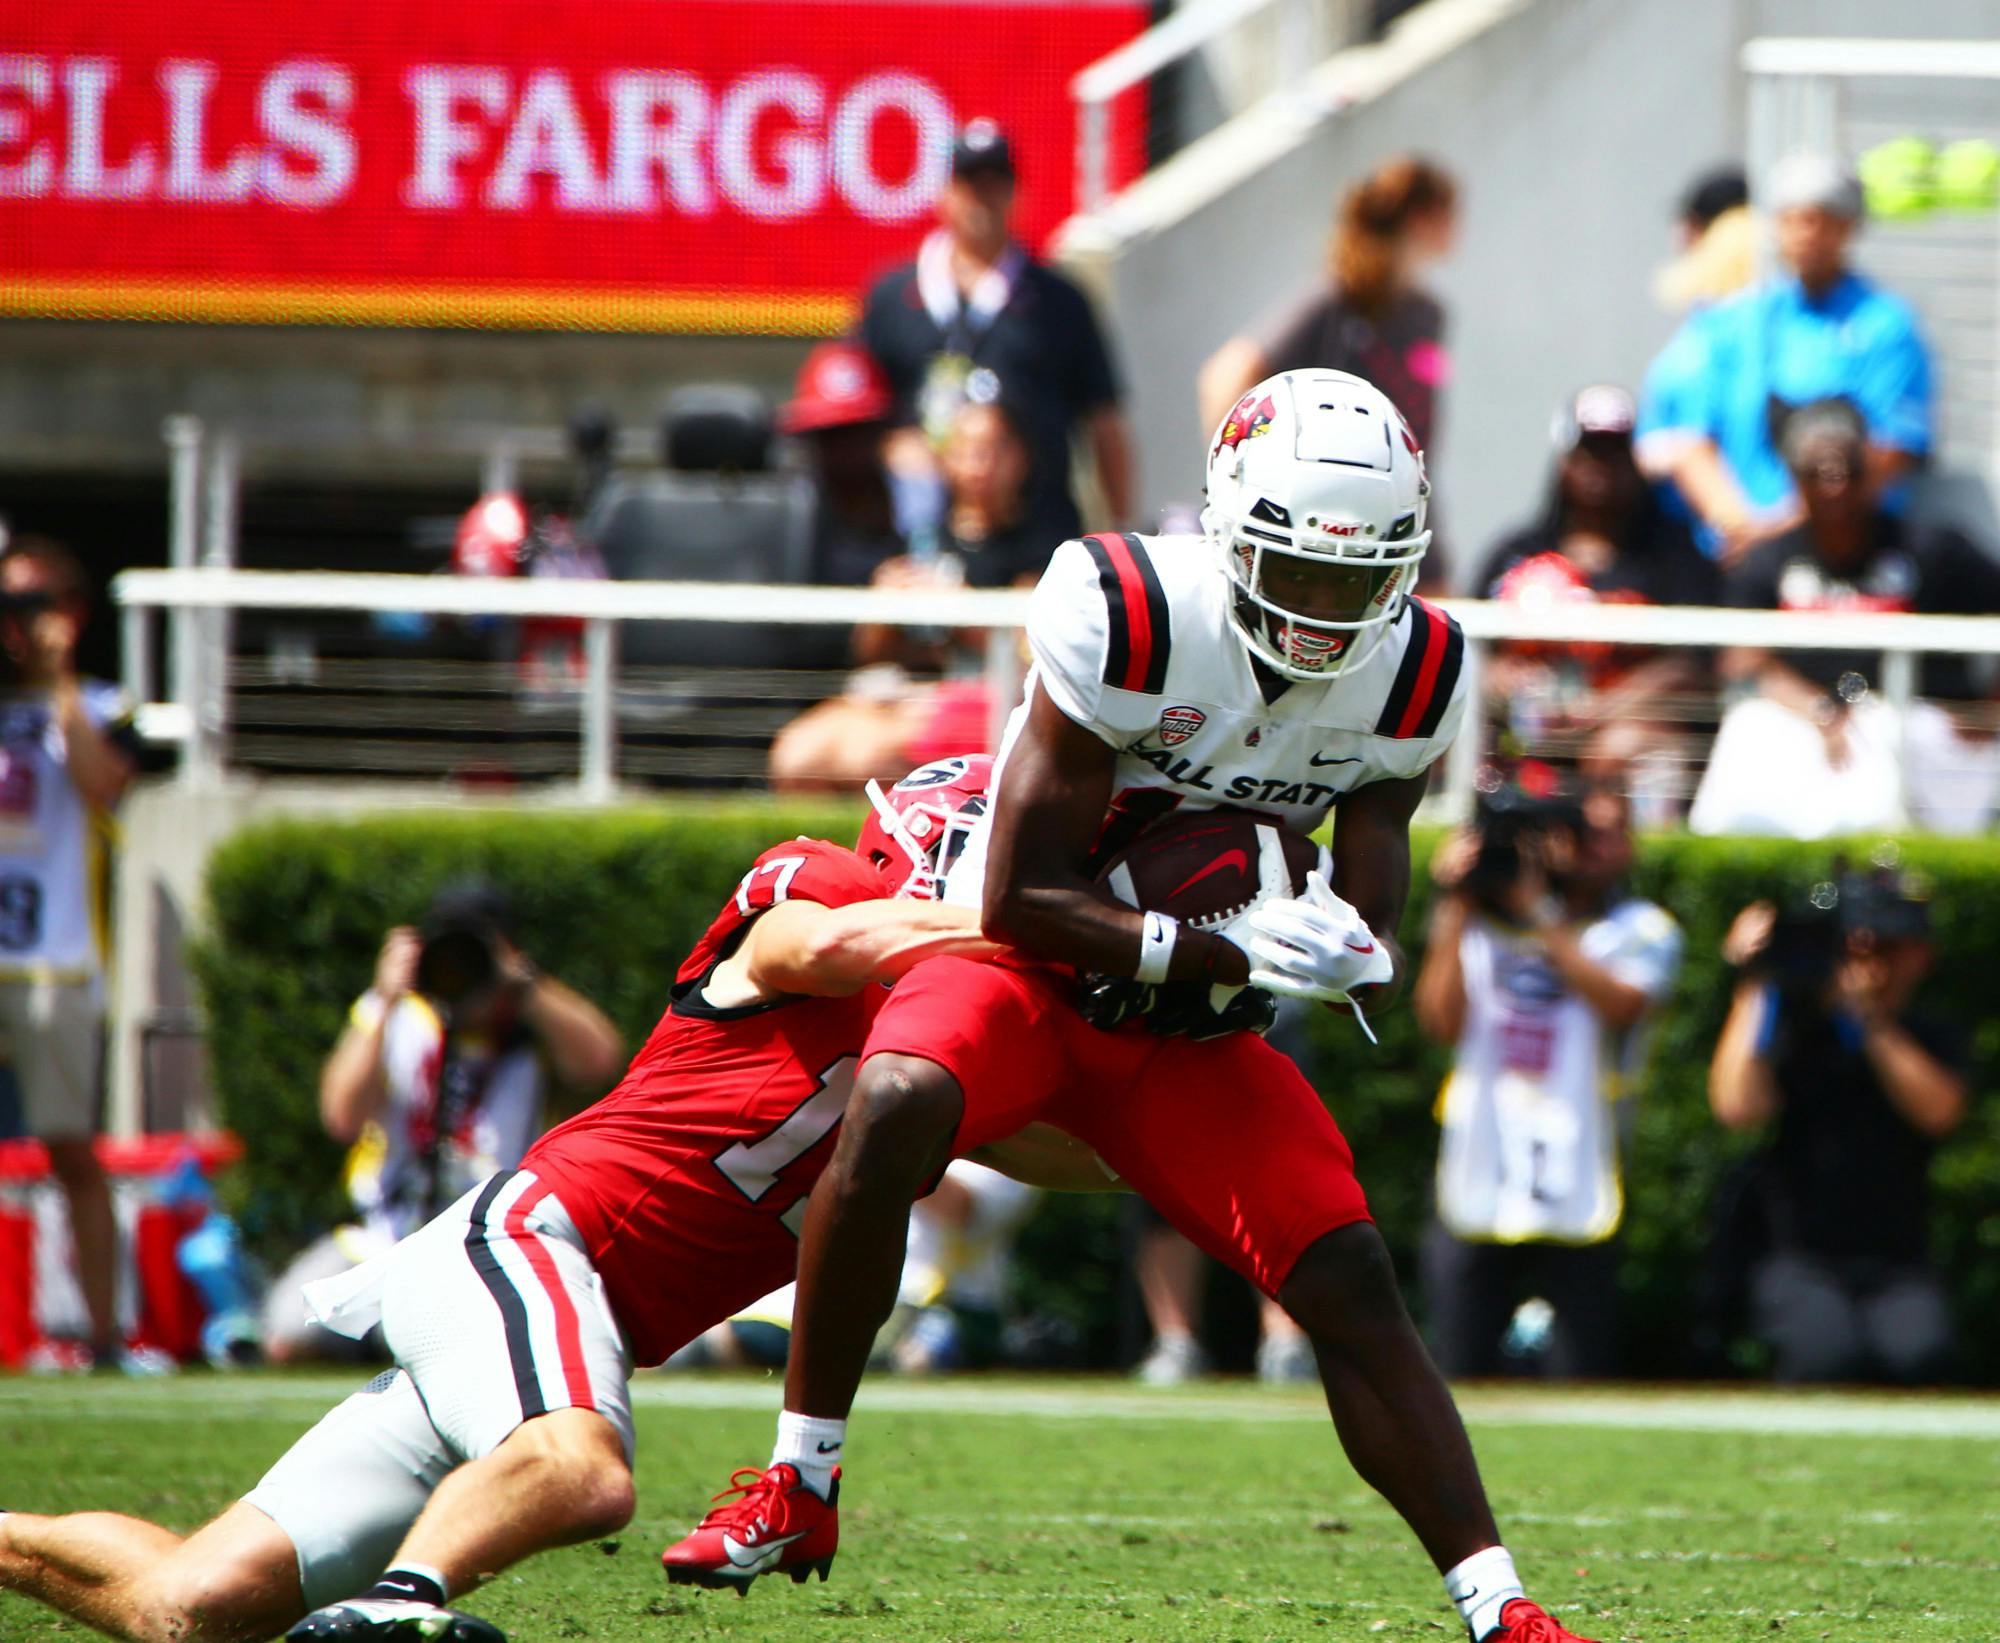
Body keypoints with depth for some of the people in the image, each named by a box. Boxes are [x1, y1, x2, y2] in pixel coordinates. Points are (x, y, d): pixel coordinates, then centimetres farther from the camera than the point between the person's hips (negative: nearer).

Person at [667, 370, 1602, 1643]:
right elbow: (1021, 898, -21)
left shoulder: (1412, 680, -6)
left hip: (1196, 1028, 4)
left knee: (1352, 1287, -9)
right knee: (894, 1108, -35)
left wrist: (1354, 959, -26)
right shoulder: (1130, 618, -24)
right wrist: (1223, 955, -32)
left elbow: (1375, 944, -1)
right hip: (1027, 970, -4)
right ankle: (797, 1488, -21)